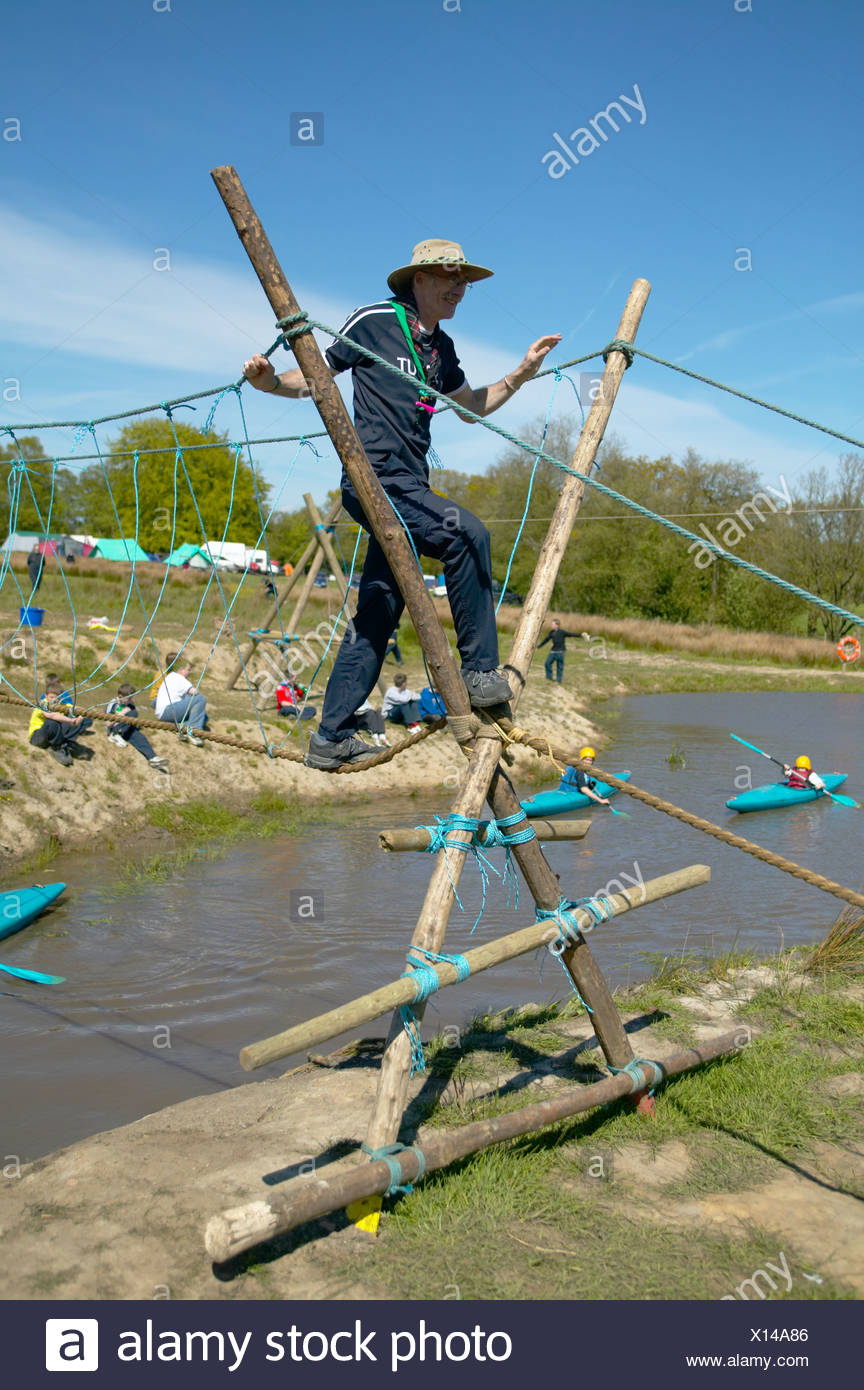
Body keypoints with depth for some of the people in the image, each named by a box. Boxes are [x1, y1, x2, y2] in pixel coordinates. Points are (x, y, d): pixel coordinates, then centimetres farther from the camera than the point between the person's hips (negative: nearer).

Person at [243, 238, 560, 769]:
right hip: (374, 480, -8)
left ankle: (331, 738, 12)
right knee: (467, 532, -27)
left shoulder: (441, 347, 18)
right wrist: (269, 381, -16)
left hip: (409, 487, 8)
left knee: (378, 611, 6)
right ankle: (480, 672, -20)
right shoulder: (373, 323, -2)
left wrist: (522, 374, 18)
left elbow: (474, 404, 30)